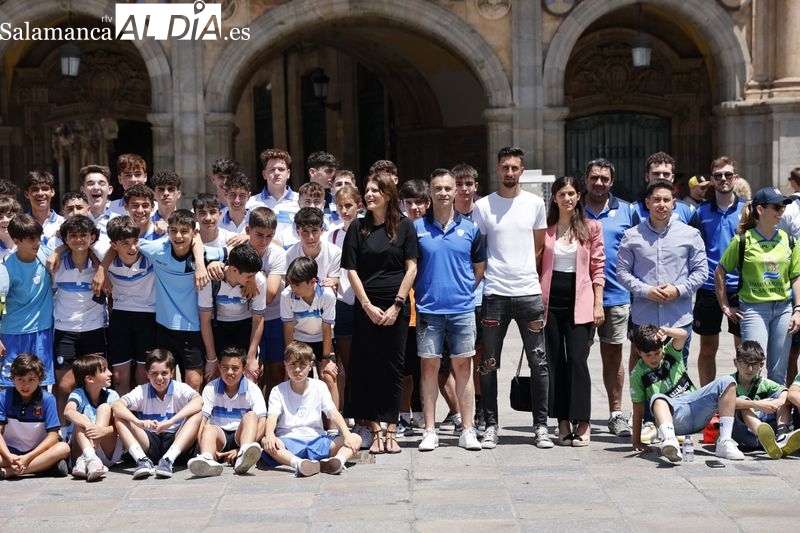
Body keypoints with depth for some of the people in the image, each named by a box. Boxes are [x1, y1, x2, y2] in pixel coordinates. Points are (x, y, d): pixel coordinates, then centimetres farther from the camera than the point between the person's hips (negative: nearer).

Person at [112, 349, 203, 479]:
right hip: (149, 445, 2)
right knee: (119, 417, -13)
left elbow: (199, 401, -24)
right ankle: (142, 460, -32)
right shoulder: (142, 391, 3)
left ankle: (168, 459, -37)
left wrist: (171, 422, -36)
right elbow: (116, 405, -14)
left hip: (175, 443, -1)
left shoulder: (180, 389, -1)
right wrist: (138, 422, -34)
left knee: (197, 414, -23)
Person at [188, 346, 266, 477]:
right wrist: (207, 448, -25)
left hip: (241, 436, 0)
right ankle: (207, 459, -64)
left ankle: (243, 456, -54)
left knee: (250, 416, -26)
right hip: (219, 436, 1)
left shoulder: (252, 390, 1)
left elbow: (261, 423, -9)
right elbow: (201, 420, -6)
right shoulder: (211, 389, 5)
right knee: (209, 428, -30)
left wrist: (239, 449, -22)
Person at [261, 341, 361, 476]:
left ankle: (338, 460, -51)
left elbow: (333, 414, -2)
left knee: (355, 439, -19)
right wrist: (270, 435, -35)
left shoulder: (319, 387, 9)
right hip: (288, 441, -2)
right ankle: (299, 464, -57)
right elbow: (272, 416, -10)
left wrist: (347, 434, -22)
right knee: (266, 442, -35)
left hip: (316, 440, 2)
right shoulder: (278, 391, 6)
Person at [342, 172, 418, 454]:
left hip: (396, 306, -1)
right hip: (366, 306, 1)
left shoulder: (404, 226, 2)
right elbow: (351, 270, 2)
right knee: (368, 367, 1)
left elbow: (411, 268, -1)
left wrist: (396, 305, -8)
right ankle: (375, 431, 7)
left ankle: (391, 431, 7)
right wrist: (368, 306, -6)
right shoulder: (358, 227, 4)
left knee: (393, 367, 2)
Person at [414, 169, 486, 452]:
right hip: (428, 309, -1)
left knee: (463, 367, 4)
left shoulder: (470, 228, 5)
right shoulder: (417, 227, 1)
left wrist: (464, 289, 9)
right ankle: (430, 431, 9)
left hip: (462, 308, 1)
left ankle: (467, 429, 10)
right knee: (429, 366, 3)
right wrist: (421, 291, 3)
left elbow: (479, 267, 15)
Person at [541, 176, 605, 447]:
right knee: (555, 360, 4)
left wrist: (598, 303, -2)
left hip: (579, 301, -2)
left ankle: (582, 423, -2)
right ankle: (563, 422, 10)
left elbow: (598, 267, 4)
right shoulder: (544, 228, 7)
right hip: (551, 300, 2)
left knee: (577, 359, -8)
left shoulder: (591, 228, 5)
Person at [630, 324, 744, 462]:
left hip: (695, 408, 4)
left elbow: (683, 335, -12)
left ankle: (724, 443, -26)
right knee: (658, 399, -36)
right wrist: (636, 442, -4)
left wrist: (667, 332, -34)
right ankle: (669, 440, -68)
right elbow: (638, 409, 1)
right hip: (673, 418, -4)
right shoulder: (638, 374, 3)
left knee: (727, 382, -15)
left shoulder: (670, 351, 9)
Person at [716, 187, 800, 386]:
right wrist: (725, 306, 0)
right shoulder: (743, 241, -5)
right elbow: (720, 272, 1)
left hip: (783, 309, 4)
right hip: (754, 309, -4)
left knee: (778, 373, 9)